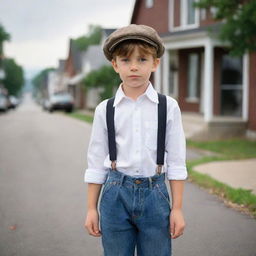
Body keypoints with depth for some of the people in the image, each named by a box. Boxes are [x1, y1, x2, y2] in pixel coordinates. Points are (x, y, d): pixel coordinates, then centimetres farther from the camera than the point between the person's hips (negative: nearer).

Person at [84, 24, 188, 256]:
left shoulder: (169, 107, -1)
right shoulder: (105, 110, 1)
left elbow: (176, 161, 1)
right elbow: (96, 163, 6)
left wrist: (177, 209, 0)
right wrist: (91, 209, 6)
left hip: (154, 193, 0)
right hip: (116, 194, 1)